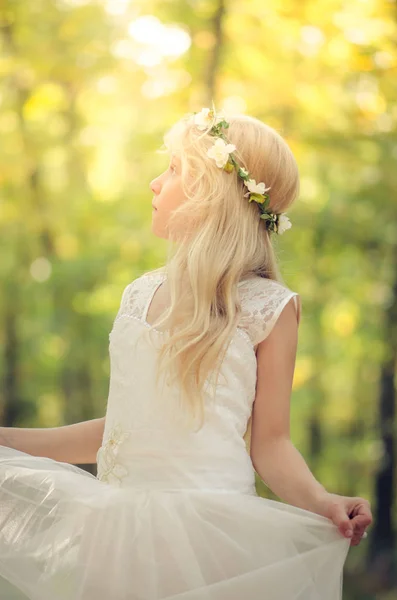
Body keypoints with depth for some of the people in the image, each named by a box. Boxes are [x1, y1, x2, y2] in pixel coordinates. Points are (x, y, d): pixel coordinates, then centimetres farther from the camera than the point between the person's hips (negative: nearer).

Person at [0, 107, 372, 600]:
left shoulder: (267, 306, -5)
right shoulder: (140, 294, 11)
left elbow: (270, 442, -4)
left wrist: (320, 501, -23)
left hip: (207, 532, -5)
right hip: (119, 528, 5)